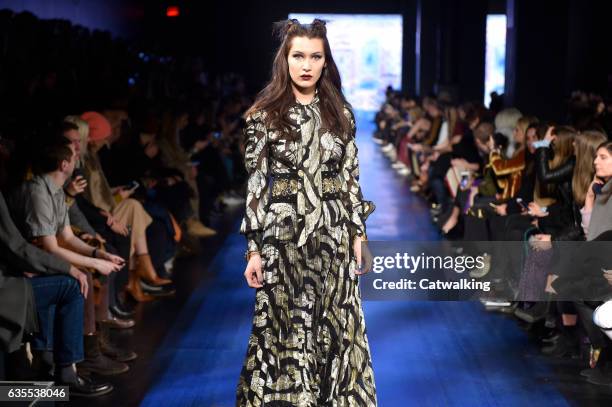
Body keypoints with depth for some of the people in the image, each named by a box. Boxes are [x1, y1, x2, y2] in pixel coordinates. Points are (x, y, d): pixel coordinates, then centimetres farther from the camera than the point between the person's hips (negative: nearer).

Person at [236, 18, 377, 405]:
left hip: (333, 234, 2)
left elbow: (351, 178, 8)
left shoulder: (340, 112, 6)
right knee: (285, 332, 4)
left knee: (335, 330, 7)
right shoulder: (263, 115, -3)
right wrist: (254, 249, -6)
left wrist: (358, 235, 4)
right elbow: (255, 184, -3)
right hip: (283, 236, -2)